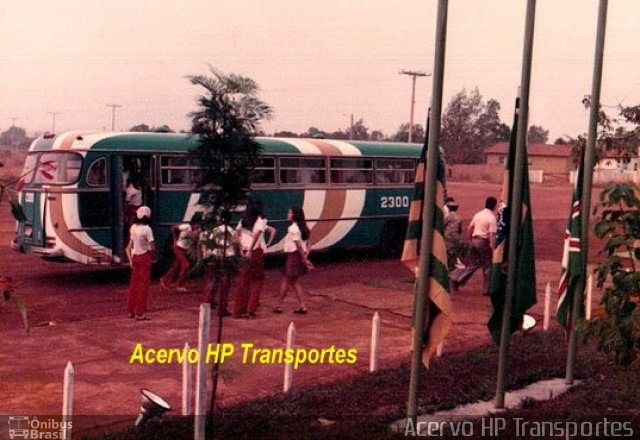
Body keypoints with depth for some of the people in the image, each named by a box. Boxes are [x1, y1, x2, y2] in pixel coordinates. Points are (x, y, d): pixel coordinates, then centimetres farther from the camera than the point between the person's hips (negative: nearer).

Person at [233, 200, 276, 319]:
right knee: (257, 280, 7)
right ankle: (251, 310, 2)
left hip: (245, 252, 5)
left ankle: (238, 311, 12)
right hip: (256, 251, -5)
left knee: (243, 281, 10)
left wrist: (241, 248, 10)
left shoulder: (244, 220, 11)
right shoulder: (261, 219, -6)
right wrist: (250, 250, -18)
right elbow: (256, 234, -19)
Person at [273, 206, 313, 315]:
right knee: (294, 282, 15)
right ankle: (302, 306, 12)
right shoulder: (302, 227, 11)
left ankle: (279, 306, 14)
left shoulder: (292, 228, -17)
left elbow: (299, 245, -20)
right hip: (299, 256, 8)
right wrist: (305, 257, 4)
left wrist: (304, 260, -17)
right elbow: (307, 244, 10)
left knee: (286, 281, 4)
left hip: (293, 256, -8)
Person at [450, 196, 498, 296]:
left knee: (472, 264, 13)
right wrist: (493, 248, -17)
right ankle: (486, 289, 11)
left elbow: (469, 228, 12)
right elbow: (492, 235, -18)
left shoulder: (478, 214, 10)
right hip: (484, 242, -7)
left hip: (474, 240, 7)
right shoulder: (492, 218, -11)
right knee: (487, 267, 6)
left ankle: (456, 279, 2)